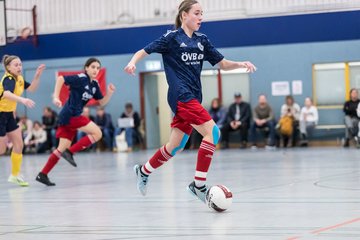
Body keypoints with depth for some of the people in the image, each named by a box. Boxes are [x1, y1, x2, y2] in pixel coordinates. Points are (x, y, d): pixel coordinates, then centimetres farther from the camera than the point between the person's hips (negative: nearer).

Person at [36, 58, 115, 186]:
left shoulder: (94, 84, 12)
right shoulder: (81, 79, -12)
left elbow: (102, 102, 17)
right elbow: (61, 79, -19)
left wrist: (110, 93, -1)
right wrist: (56, 97, -26)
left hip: (71, 117, 9)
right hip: (70, 114, -9)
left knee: (63, 147, 9)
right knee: (97, 133, -10)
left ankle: (42, 175, 11)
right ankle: (69, 152, -11)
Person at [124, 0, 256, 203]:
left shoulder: (202, 40, 13)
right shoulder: (172, 37, -4)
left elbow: (223, 64, 14)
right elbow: (144, 51, -3)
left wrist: (240, 64, -4)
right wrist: (133, 62, -23)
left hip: (193, 98, 7)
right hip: (181, 96, -7)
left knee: (176, 146, 12)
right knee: (213, 132, -20)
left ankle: (144, 171, 35)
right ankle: (199, 184, -15)